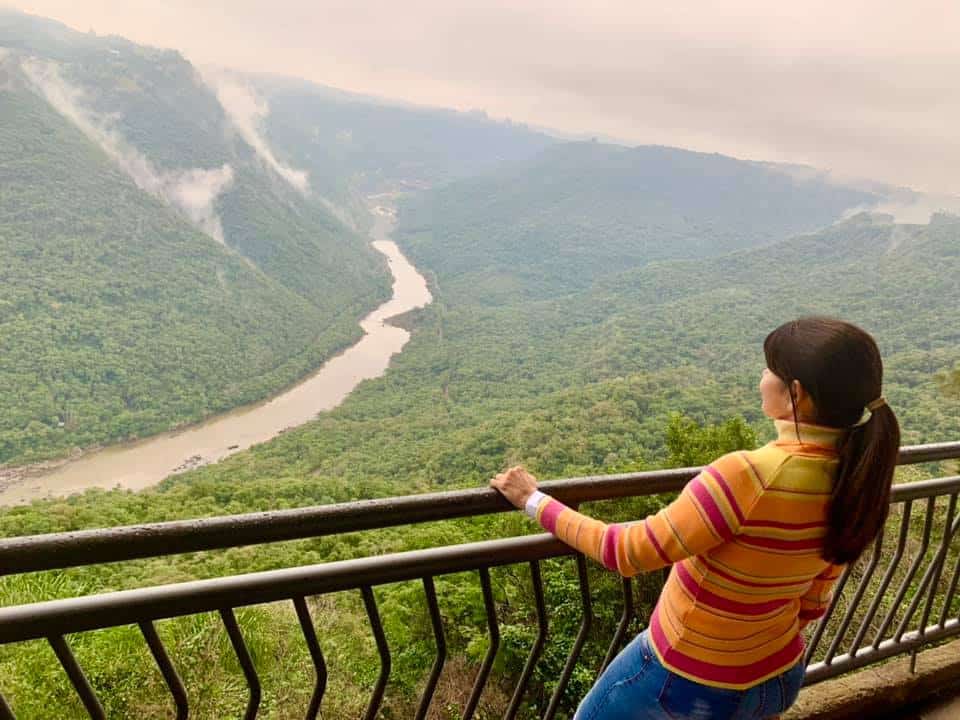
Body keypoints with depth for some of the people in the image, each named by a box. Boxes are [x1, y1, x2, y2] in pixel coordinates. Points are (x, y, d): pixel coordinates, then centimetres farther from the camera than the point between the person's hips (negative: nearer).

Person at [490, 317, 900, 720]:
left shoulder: (748, 475, -35)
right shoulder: (853, 481, -11)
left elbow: (627, 553, -26)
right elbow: (812, 605, 2)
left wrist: (534, 501, -15)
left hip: (689, 682, -6)